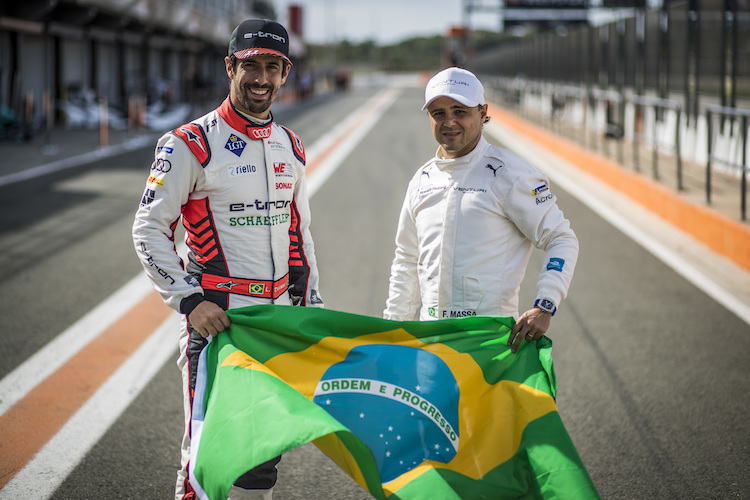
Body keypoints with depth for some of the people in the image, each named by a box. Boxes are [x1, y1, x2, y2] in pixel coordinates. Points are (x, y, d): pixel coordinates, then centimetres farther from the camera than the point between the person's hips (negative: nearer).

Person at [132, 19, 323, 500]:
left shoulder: (291, 148, 12)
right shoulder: (190, 145, -7)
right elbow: (149, 230, -8)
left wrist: (311, 304, 15)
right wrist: (189, 301, -17)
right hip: (216, 316, -6)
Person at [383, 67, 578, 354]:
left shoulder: (508, 174, -3)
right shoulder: (423, 180, 14)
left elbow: (561, 239, -4)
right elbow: (407, 261, 22)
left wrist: (544, 308, -17)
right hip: (429, 333, 5)